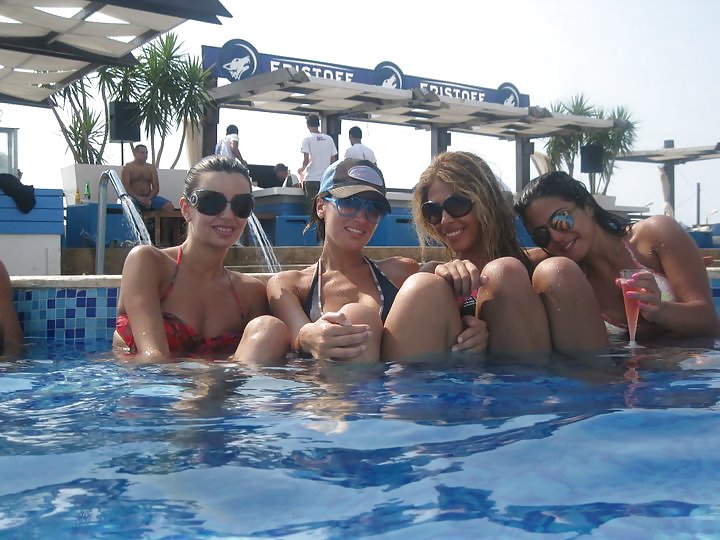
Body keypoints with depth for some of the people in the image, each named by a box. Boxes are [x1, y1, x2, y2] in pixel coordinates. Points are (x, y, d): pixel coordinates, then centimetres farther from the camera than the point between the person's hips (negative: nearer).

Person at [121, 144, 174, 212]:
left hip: (149, 198, 4)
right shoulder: (127, 167, 4)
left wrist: (149, 199, -14)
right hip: (134, 198, -4)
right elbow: (125, 187, -6)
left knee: (169, 206, -20)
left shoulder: (151, 168, 14)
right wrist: (138, 198, -22)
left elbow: (156, 187, 7)